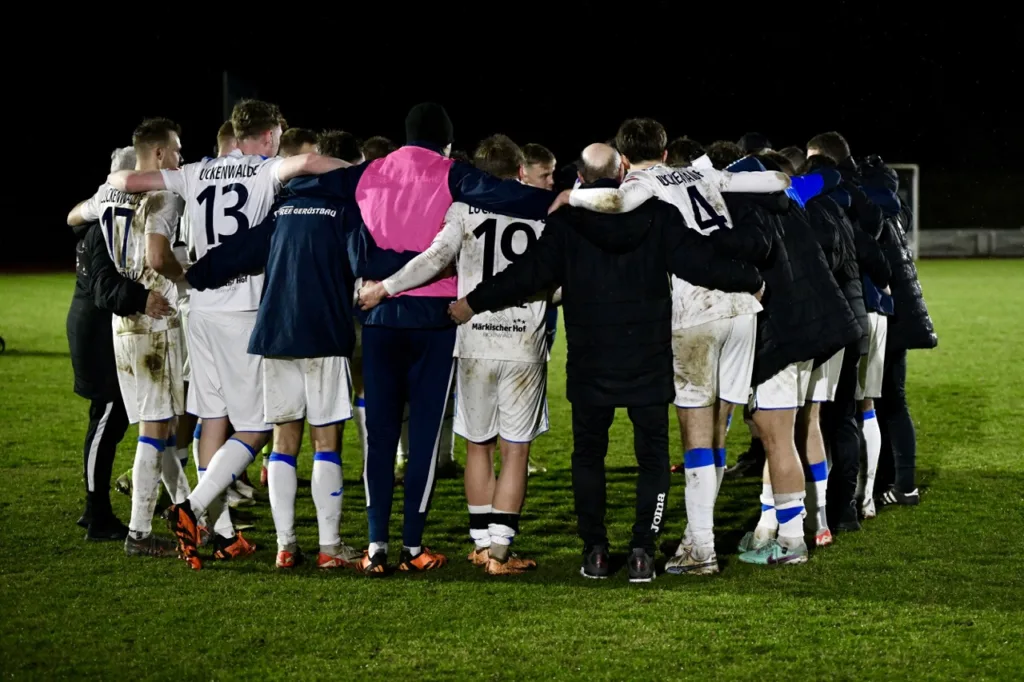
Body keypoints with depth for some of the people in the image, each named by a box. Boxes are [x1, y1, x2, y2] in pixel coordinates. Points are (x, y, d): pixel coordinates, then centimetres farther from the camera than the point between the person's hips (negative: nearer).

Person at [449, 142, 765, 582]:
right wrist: (754, 282, 14)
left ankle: (594, 551, 8)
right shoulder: (658, 216, -3)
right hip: (649, 364, 0)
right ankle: (642, 550, -2)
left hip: (590, 365, 0)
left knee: (588, 455, 13)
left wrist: (474, 303, 6)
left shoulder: (566, 222, -5)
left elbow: (530, 273, -5)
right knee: (652, 457, 8)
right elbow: (701, 262, -2)